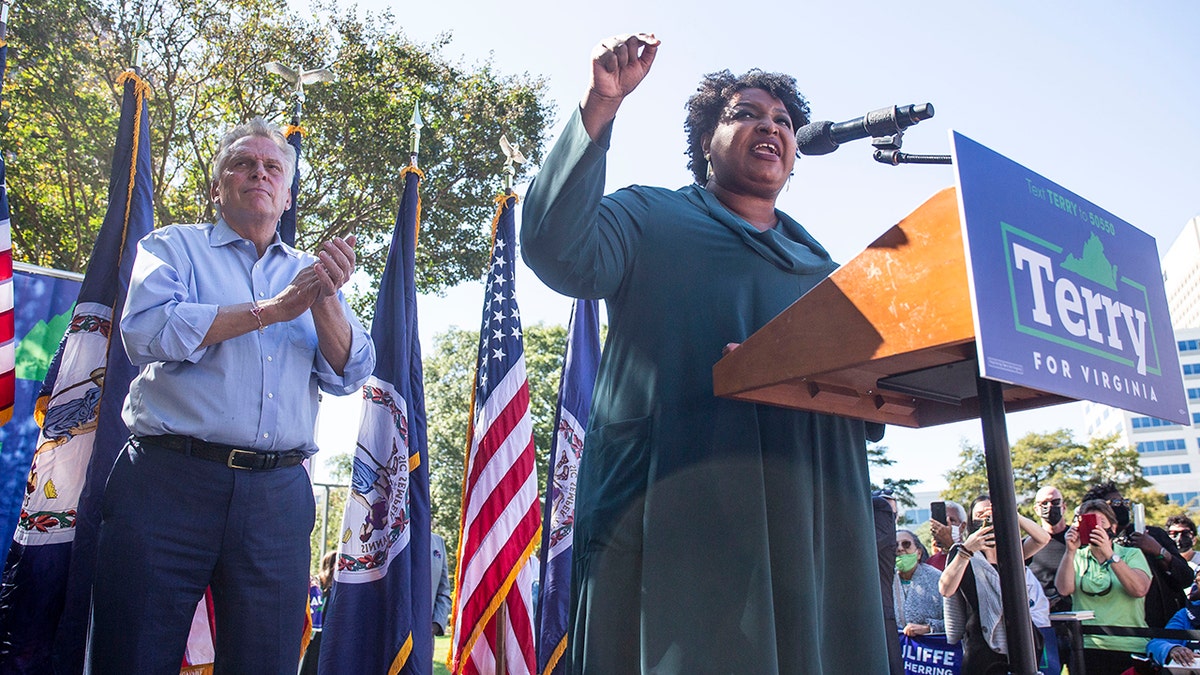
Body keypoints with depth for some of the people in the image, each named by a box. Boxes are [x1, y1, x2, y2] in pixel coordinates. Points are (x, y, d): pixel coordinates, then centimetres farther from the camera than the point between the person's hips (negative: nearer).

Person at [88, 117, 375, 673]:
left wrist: (326, 303, -12)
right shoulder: (175, 246, 11)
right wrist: (270, 309, -10)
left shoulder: (310, 273, 18)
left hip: (277, 498, 3)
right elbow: (147, 331, -9)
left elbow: (348, 376, 6)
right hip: (169, 481, -2)